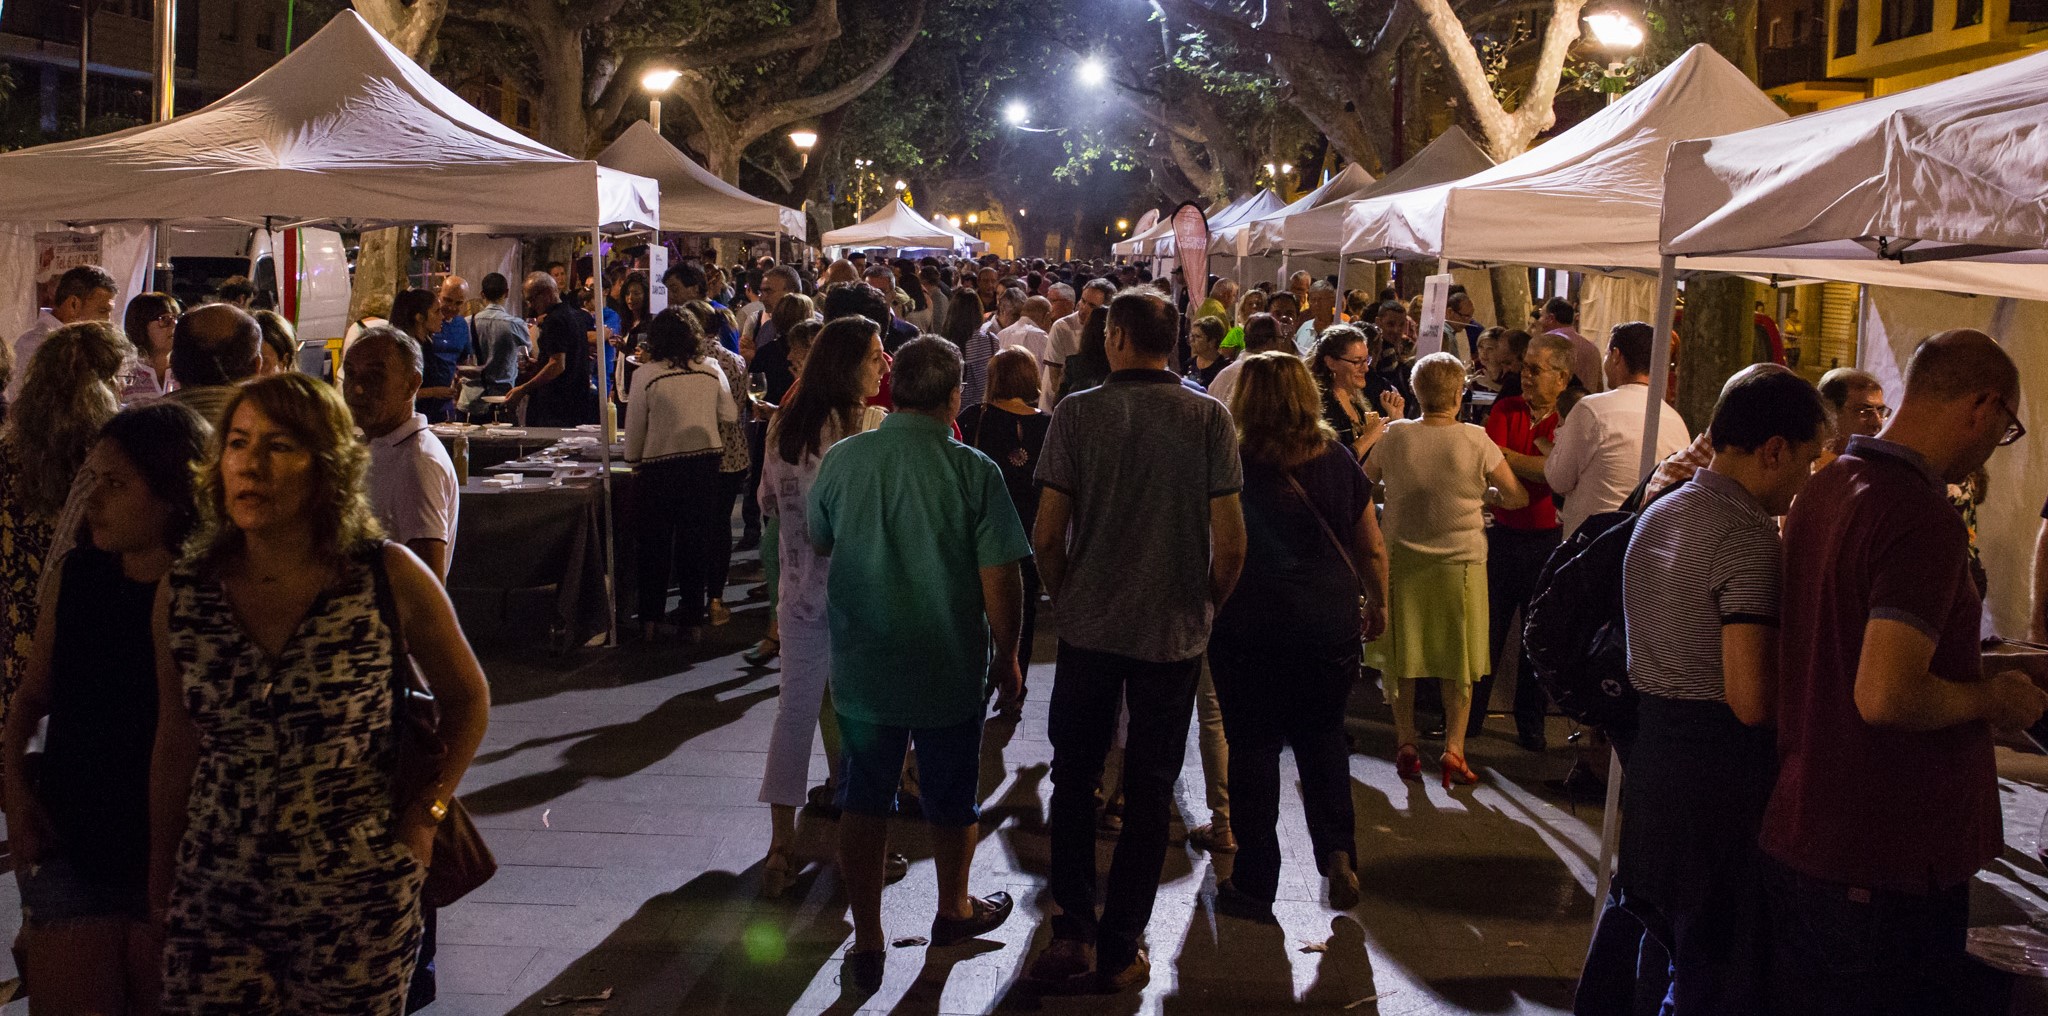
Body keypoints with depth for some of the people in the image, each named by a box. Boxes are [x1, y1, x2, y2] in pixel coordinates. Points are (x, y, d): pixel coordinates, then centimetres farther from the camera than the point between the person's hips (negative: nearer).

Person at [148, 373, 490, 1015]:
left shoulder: (389, 578, -10)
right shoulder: (183, 593, -2)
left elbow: (467, 699, 4)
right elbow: (176, 746, 9)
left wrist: (424, 816, -2)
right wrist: (160, 882, 13)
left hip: (358, 902, -2)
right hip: (214, 906, 2)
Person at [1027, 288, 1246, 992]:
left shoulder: (1078, 412, -8)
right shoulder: (1209, 418, -7)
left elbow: (1047, 535, -8)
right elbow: (1230, 543, -9)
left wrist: (1066, 598, 10)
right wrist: (1205, 607, 8)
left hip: (1089, 626, 0)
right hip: (1174, 634, 0)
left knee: (1074, 779, 17)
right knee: (1148, 789, 11)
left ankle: (1075, 930, 12)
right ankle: (1121, 948, 17)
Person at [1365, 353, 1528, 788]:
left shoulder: (1395, 436, -8)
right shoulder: (1476, 441, -13)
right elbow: (1518, 496, -4)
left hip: (1402, 559, 2)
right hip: (1460, 561, -1)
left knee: (1401, 656, 13)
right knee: (1459, 662, 10)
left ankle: (1406, 743, 16)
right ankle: (1453, 747, 3)